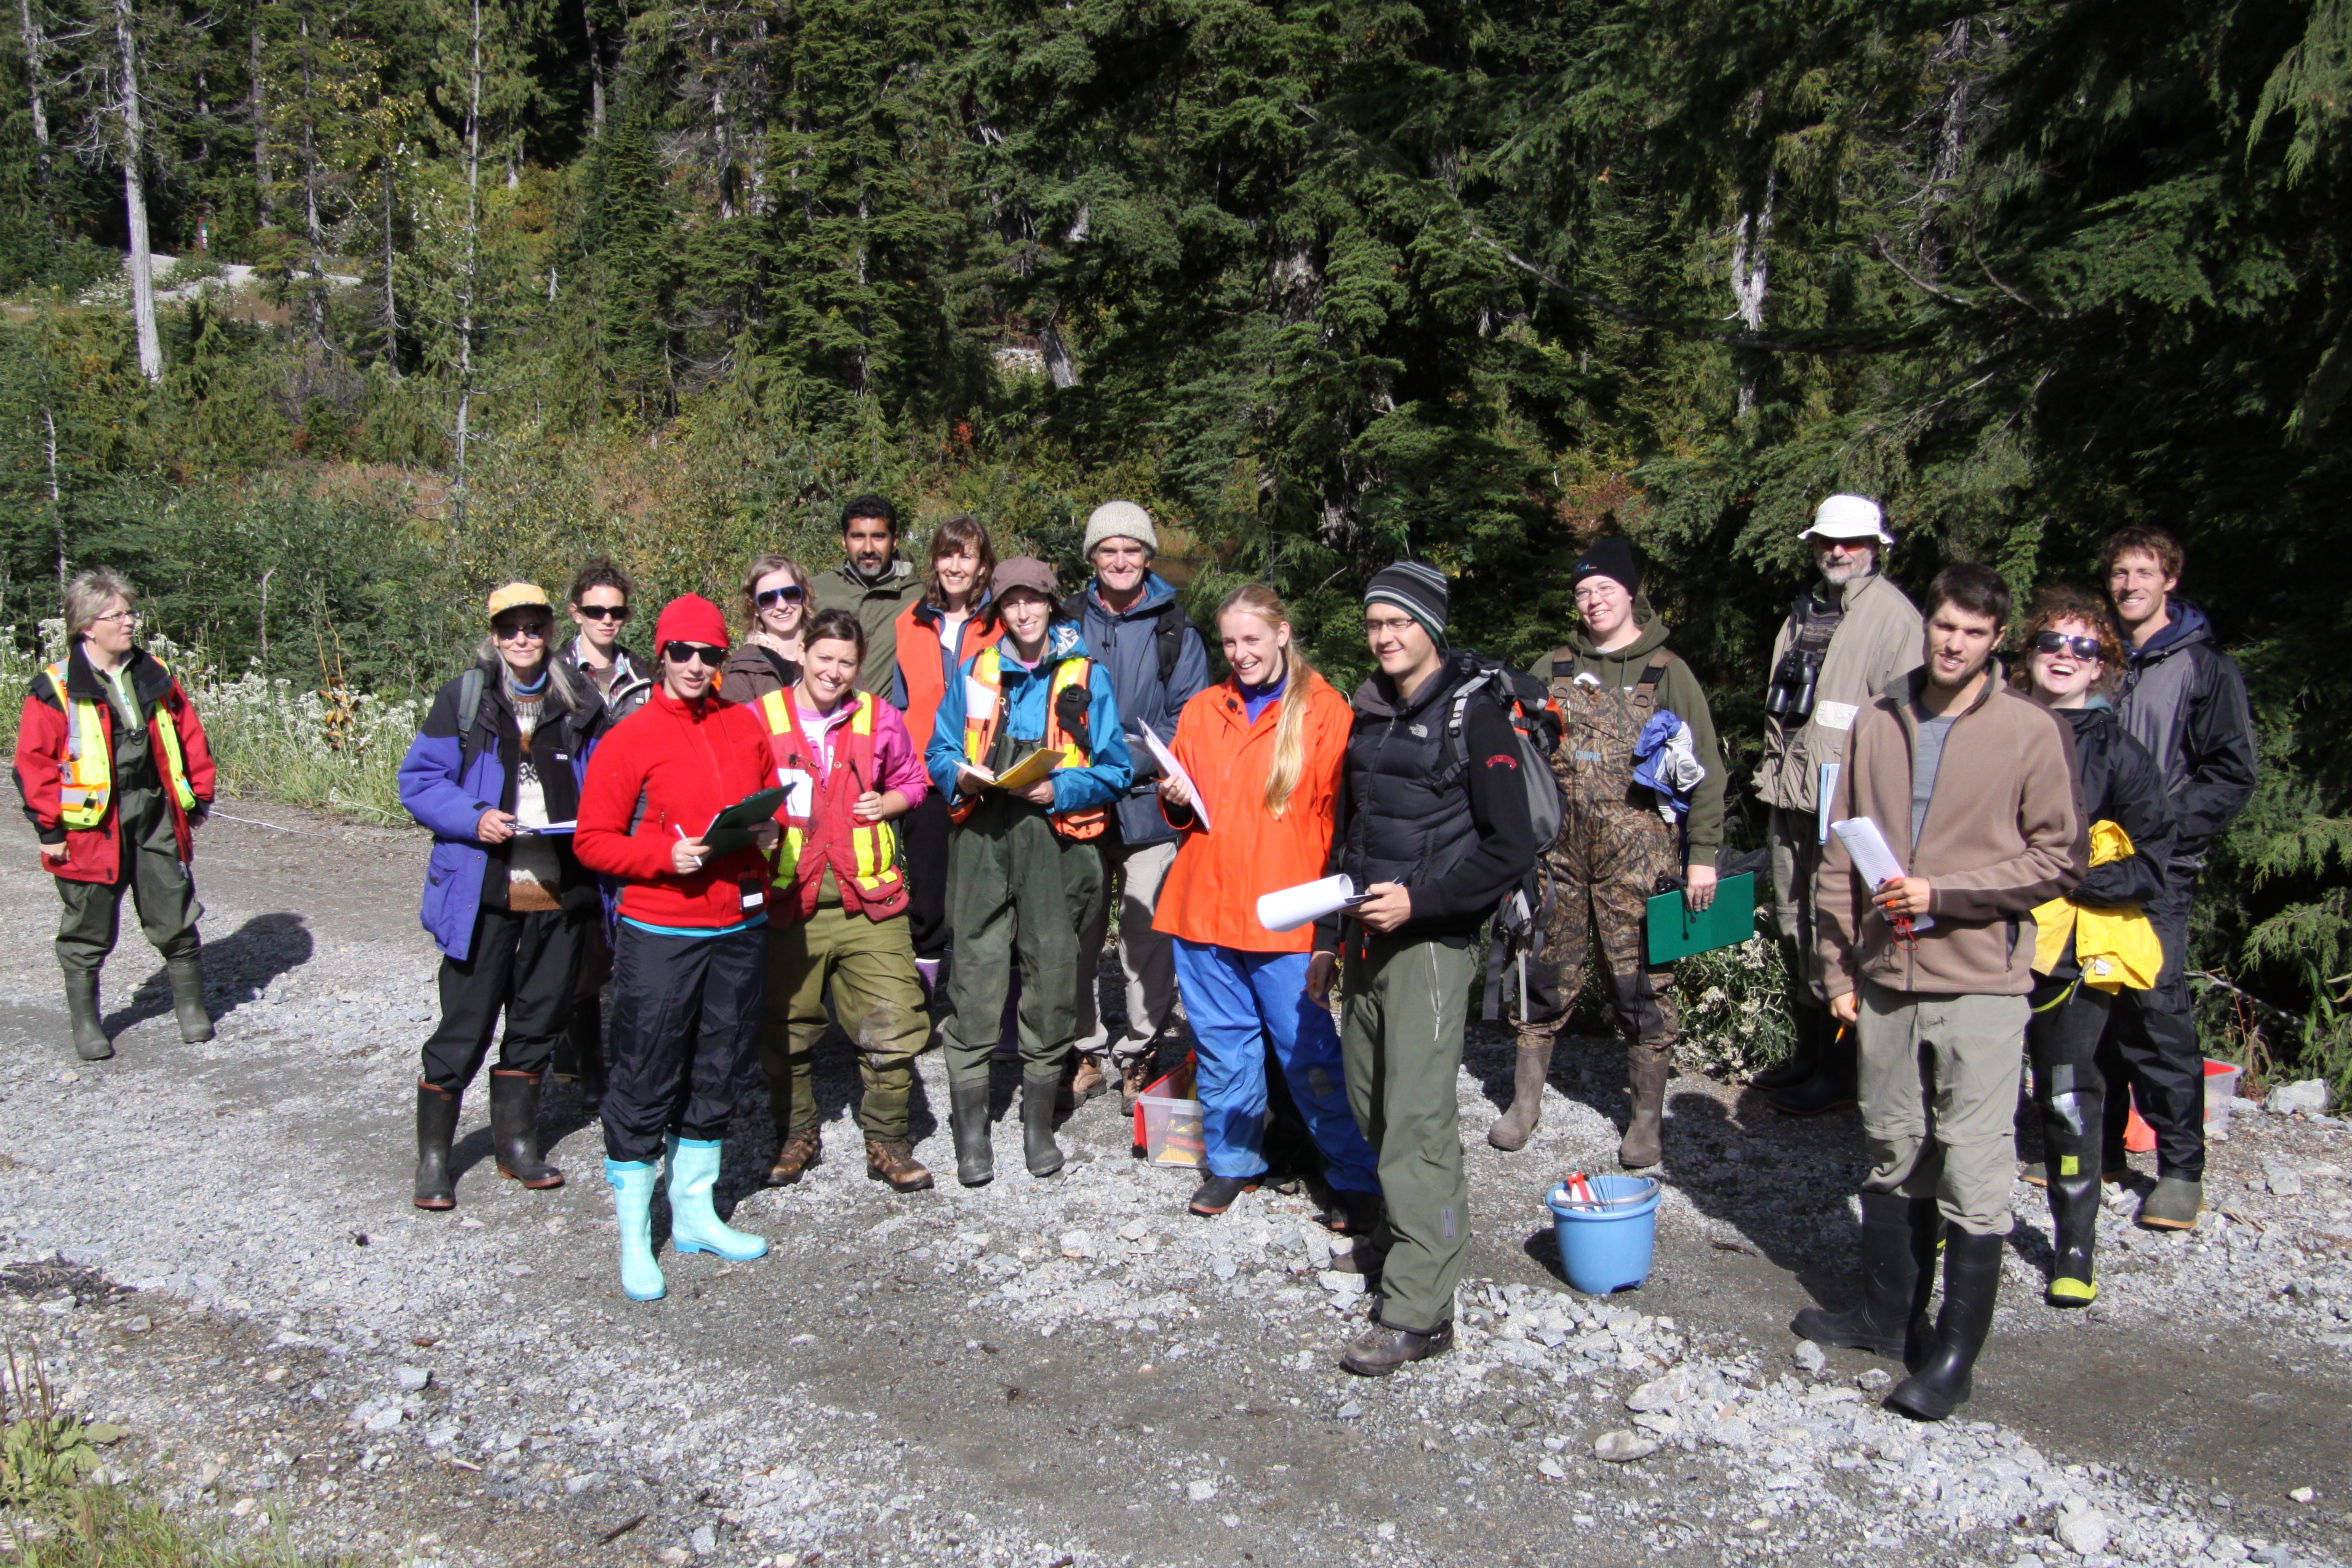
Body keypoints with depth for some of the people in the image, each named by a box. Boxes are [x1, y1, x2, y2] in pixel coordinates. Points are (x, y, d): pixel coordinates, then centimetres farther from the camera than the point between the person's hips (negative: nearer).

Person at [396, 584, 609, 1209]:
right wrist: (473, 818, -18)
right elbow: (419, 780, -2)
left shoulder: (579, 704, 6)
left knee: (538, 1022, 14)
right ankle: (433, 1157, 15)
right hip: (483, 893, -3)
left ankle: (516, 1144, 29)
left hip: (561, 892, 3)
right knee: (464, 1026, 1)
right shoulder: (462, 699, -1)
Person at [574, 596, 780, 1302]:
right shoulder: (629, 740, -7)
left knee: (719, 1075, 15)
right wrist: (666, 856, -20)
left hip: (739, 930, 5)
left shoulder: (746, 726, 7)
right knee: (646, 1084, 1)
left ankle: (695, 1213, 30)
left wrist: (769, 832, -2)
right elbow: (594, 840, -7)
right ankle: (635, 1238, 14)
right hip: (659, 935, -5)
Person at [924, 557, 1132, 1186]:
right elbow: (940, 750, 16)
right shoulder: (973, 672, 13)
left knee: (1053, 973, 3)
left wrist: (1060, 788, -12)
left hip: (1056, 841, -1)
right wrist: (960, 777, -5)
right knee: (976, 974, -4)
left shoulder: (1087, 676, 7)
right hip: (983, 838, 1)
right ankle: (971, 1129, 5)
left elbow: (1115, 769, 4)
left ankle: (1039, 1125, 18)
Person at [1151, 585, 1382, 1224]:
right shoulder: (1200, 711, 13)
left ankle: (1355, 1179, 12)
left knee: (1308, 1052, -1)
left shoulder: (1322, 710, -1)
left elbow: (1337, 812, -4)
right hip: (1203, 905, 5)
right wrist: (1177, 802, -2)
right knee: (1222, 1044, 12)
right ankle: (1232, 1161, 28)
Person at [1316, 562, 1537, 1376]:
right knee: (1369, 1098, 12)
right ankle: (1417, 1222, 33)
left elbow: (1510, 848, -11)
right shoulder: (1368, 714, 14)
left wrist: (1418, 901, -17)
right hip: (1369, 936, 7)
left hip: (1432, 940, -7)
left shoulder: (1475, 714, -8)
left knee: (1416, 1116, -11)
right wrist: (1327, 938, 21)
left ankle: (1419, 1309, -7)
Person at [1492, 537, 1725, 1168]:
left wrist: (1703, 854, -5)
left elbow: (1705, 769, 1)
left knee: (1643, 981, 1)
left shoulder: (1667, 672, 2)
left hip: (1639, 854, -3)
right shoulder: (1555, 668, 12)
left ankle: (1646, 1121, 13)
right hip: (1559, 851, 3)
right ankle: (1525, 1102, 21)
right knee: (1546, 974, 8)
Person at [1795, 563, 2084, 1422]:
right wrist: (1839, 965, 8)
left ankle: (1954, 1353, 10)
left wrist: (1941, 894, -12)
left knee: (1974, 1172, -1)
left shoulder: (2031, 731, -4)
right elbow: (1841, 855, 11)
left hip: (1979, 981, -4)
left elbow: (2061, 858, -5)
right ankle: (1889, 1314, 30)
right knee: (1892, 1154, 15)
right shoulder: (1877, 724, 7)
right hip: (1887, 977, 4)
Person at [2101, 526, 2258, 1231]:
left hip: (2158, 871, -4)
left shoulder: (2205, 667, 1)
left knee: (2158, 1011, -9)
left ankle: (2181, 1166, 0)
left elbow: (2232, 775, -3)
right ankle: (2096, 1147, 18)